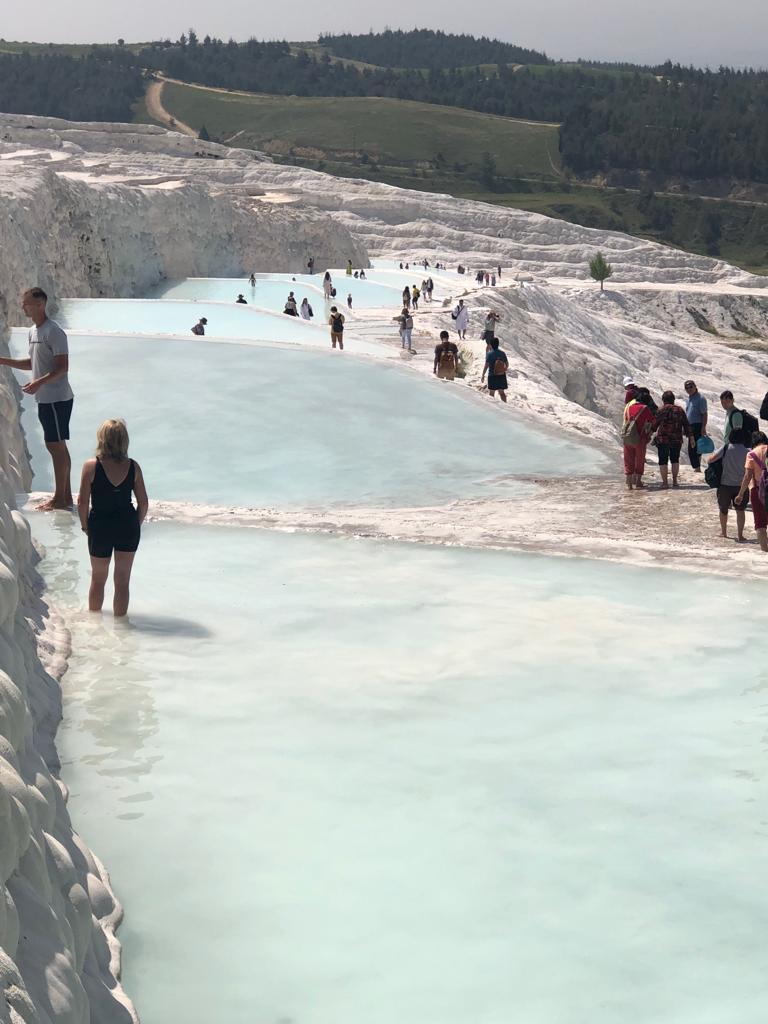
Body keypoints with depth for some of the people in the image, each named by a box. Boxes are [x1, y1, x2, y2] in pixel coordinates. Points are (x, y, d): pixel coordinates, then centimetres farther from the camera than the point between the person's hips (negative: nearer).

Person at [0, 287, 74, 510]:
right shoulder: (33, 331, 13)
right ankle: (66, 495, 18)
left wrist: (39, 382, -30)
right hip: (45, 398, 9)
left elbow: (63, 367, -20)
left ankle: (60, 498, 2)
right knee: (57, 446, 12)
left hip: (57, 398, -9)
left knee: (55, 445, -4)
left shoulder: (53, 332, -17)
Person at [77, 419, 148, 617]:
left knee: (98, 579, 19)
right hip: (128, 525, 1)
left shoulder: (91, 466, -13)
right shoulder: (133, 467, -6)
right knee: (123, 580, 13)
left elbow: (82, 502, -11)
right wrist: (136, 525, 11)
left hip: (100, 527, -1)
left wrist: (85, 526, 4)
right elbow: (143, 503, -3)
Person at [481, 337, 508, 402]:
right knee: (502, 392, 13)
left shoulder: (489, 354, -15)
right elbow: (507, 364, 5)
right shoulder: (502, 353, -3)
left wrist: (483, 376, -6)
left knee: (491, 393, 10)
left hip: (492, 375, -4)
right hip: (502, 376, 4)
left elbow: (486, 366, -15)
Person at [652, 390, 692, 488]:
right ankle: (675, 481, 16)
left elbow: (655, 424, -4)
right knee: (675, 460, 16)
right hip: (677, 440, 4)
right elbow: (686, 425, 7)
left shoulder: (662, 410, -7)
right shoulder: (680, 410, 7)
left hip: (663, 439, -4)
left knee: (663, 460, 2)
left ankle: (665, 482, -1)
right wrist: (690, 437, 11)